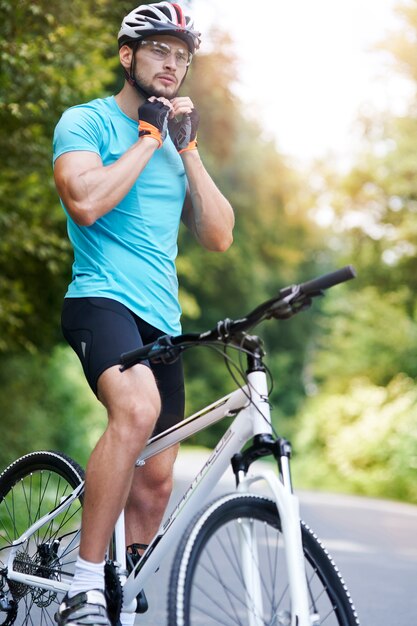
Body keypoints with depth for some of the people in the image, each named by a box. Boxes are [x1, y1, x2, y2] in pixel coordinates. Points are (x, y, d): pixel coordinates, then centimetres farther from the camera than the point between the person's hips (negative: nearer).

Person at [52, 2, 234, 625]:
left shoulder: (178, 144, 21)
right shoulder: (87, 121, 2)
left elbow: (218, 236, 11)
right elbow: (85, 202, -18)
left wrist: (188, 148, 2)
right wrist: (149, 136, -8)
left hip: (162, 320, 7)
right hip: (102, 299, -7)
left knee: (155, 484, 7)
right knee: (138, 407, -36)